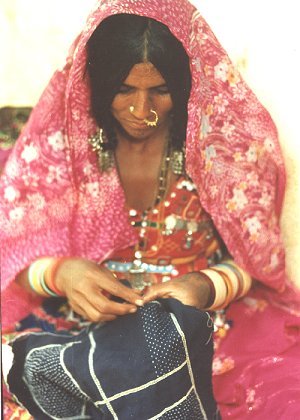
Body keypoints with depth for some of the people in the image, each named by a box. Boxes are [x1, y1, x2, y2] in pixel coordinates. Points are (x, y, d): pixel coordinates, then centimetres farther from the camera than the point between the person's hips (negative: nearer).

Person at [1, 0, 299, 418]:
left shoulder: (224, 144, -6)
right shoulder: (60, 142, -4)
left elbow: (252, 258, 1)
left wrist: (206, 287, -22)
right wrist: (61, 273, -26)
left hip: (198, 328, 0)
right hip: (79, 328, 1)